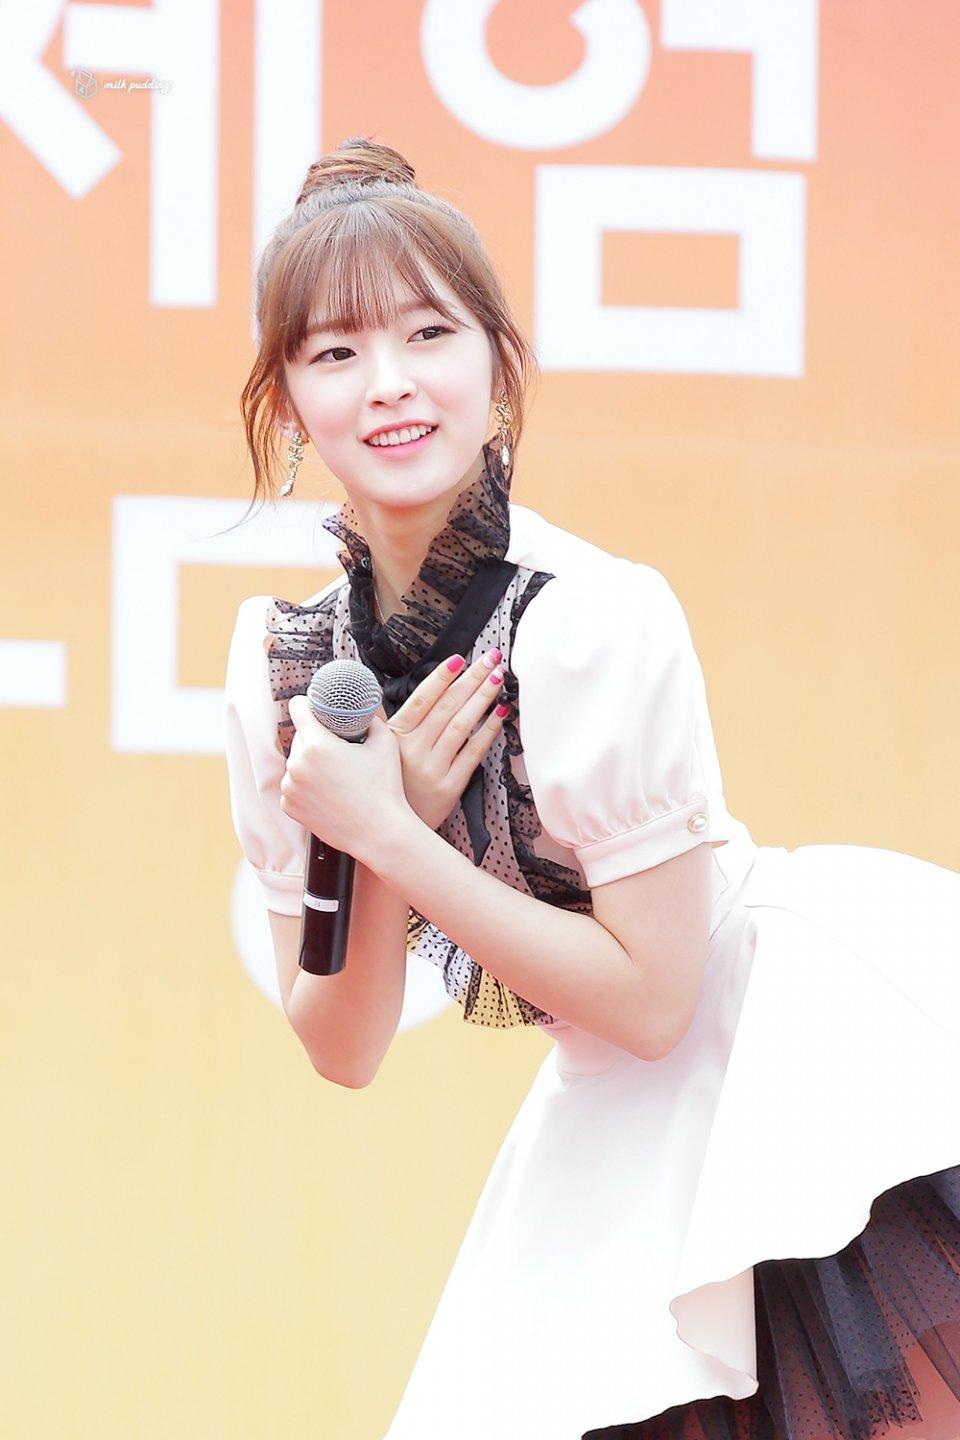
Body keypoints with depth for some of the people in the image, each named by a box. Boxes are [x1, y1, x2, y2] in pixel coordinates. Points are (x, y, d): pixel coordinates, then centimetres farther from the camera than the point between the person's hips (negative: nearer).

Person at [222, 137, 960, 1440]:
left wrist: (388, 836, -21)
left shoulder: (603, 623, -22)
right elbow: (343, 1052, -1)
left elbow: (652, 996, -19)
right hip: (613, 1128, 5)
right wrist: (379, 858, -20)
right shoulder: (282, 662, -5)